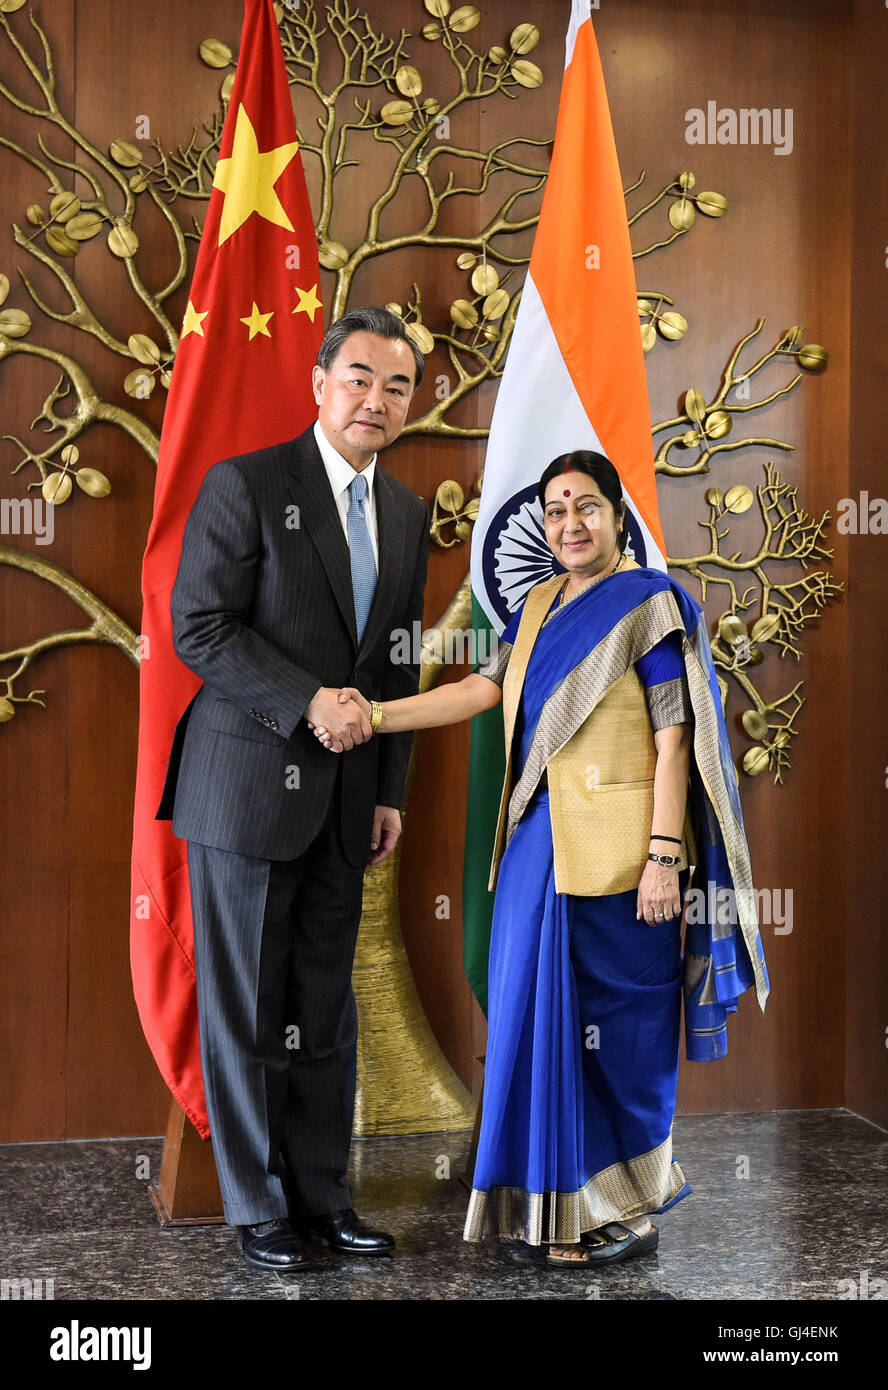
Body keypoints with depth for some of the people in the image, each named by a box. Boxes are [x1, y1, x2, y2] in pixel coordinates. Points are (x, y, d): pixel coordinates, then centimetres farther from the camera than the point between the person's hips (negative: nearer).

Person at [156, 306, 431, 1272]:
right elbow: (199, 628, -12)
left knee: (326, 1009, 12)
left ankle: (322, 1195, 24)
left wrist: (390, 791, 12)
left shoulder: (406, 514, 12)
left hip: (343, 798, 6)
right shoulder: (246, 484, -7)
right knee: (244, 1006, 4)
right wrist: (306, 702, -19)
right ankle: (259, 1208, 19)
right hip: (248, 785, -5)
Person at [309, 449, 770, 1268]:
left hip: (613, 850, -7)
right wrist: (374, 717, -5)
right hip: (540, 840, 7)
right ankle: (558, 1203, 22)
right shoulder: (540, 605, 15)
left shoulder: (650, 604, -5)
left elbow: (673, 737, -10)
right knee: (538, 1011, 9)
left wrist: (664, 857, -17)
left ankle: (627, 1212, 16)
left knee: (611, 1022, 0)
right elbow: (483, 689, 7)